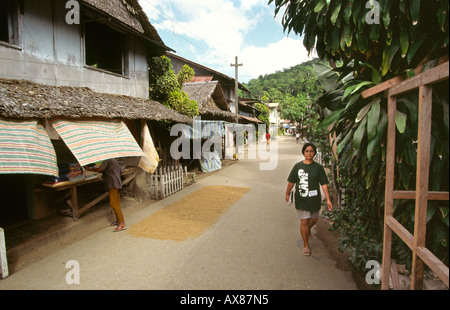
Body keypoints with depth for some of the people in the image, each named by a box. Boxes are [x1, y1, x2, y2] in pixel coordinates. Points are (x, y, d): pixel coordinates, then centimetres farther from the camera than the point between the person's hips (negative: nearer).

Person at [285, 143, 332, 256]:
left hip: (314, 199, 2)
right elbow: (291, 181, 5)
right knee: (304, 222, 1)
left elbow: (324, 184, -3)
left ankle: (307, 230, 53)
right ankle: (306, 245, 19)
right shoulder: (298, 166, -4)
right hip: (301, 199, -2)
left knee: (314, 219, 19)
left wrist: (328, 199, -7)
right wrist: (287, 193, 10)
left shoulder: (318, 167, -3)